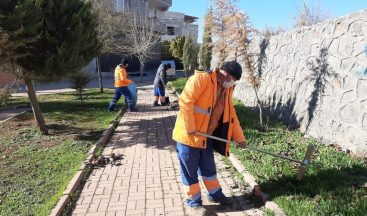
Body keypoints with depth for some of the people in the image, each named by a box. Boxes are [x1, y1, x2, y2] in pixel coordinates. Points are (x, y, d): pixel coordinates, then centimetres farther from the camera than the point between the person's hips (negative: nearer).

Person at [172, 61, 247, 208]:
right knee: (190, 171, 8)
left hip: (206, 136, 7)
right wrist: (190, 129, -23)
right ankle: (194, 201, 26)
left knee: (209, 168, 21)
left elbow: (231, 114, 12)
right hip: (188, 135, -7)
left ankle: (215, 194, 40)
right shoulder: (201, 78, -18)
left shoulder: (226, 90, 8)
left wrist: (239, 137, 11)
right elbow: (185, 101, -24)